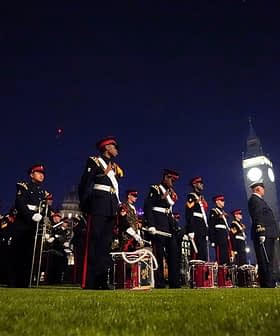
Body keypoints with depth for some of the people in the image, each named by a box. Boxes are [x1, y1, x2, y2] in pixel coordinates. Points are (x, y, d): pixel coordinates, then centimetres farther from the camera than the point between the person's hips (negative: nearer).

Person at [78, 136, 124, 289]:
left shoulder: (116, 168, 24)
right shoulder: (94, 161, 5)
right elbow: (85, 184, -4)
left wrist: (119, 208, 15)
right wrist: (85, 205, -10)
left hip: (111, 209, 7)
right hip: (98, 206, -7)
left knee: (106, 243, 5)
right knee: (94, 242, -8)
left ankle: (102, 281, 9)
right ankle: (89, 282, -4)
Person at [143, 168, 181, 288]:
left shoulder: (171, 192, 21)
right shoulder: (155, 189, -3)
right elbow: (147, 207, -12)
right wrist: (151, 225, -19)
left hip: (169, 225, 8)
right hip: (158, 225, -7)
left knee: (173, 254, 4)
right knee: (159, 255, -3)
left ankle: (175, 283, 11)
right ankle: (159, 284, 4)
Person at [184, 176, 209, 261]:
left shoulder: (202, 198, 25)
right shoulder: (191, 196, -1)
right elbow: (188, 215, -12)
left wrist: (206, 232, 18)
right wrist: (190, 230, -21)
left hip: (203, 230, 9)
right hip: (196, 229, -9)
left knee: (204, 255, 5)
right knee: (196, 254, -12)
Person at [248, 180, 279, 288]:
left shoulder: (257, 200, 25)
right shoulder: (254, 199, -6)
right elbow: (258, 218, -17)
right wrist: (261, 233, -24)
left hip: (267, 235, 10)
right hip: (264, 235, -10)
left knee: (268, 262, 9)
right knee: (266, 262, -12)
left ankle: (268, 285, 11)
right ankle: (268, 285, -13)